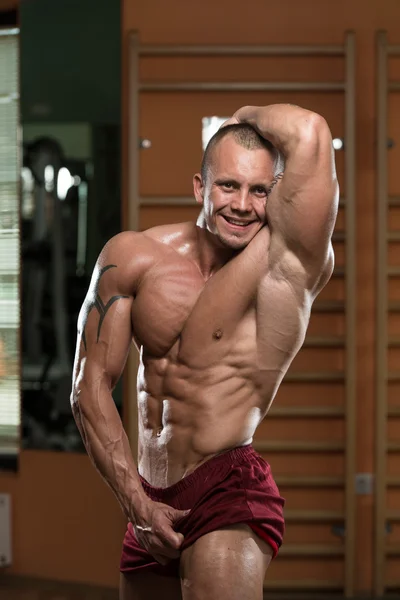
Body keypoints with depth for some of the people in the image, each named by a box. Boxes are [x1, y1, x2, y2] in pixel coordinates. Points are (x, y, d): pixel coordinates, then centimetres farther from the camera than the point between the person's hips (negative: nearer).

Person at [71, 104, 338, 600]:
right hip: (150, 499, 6)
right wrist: (136, 501, -6)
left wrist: (248, 116, -4)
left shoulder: (290, 263, -12)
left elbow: (309, 132, -27)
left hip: (227, 496, -5)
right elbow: (91, 386, 1)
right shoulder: (134, 256, 1)